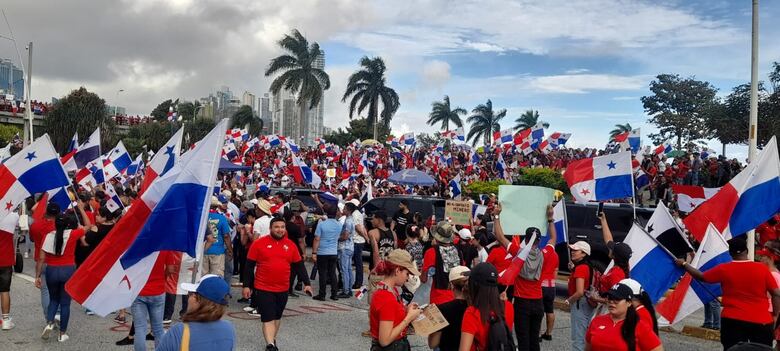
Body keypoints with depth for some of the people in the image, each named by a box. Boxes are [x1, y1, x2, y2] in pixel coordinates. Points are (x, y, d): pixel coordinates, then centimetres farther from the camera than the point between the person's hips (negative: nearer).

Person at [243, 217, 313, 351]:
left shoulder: (291, 245, 3)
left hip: (283, 289, 4)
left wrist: (306, 283, 3)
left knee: (277, 317, 17)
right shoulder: (259, 243, -6)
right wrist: (246, 285, -4)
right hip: (263, 289, -4)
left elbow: (299, 266, 8)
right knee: (268, 318, -7)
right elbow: (249, 266, -2)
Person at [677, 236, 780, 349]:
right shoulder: (762, 268, -3)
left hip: (732, 320, 0)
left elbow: (701, 277, 10)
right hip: (761, 321, 1)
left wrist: (684, 264, 23)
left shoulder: (723, 269, -3)